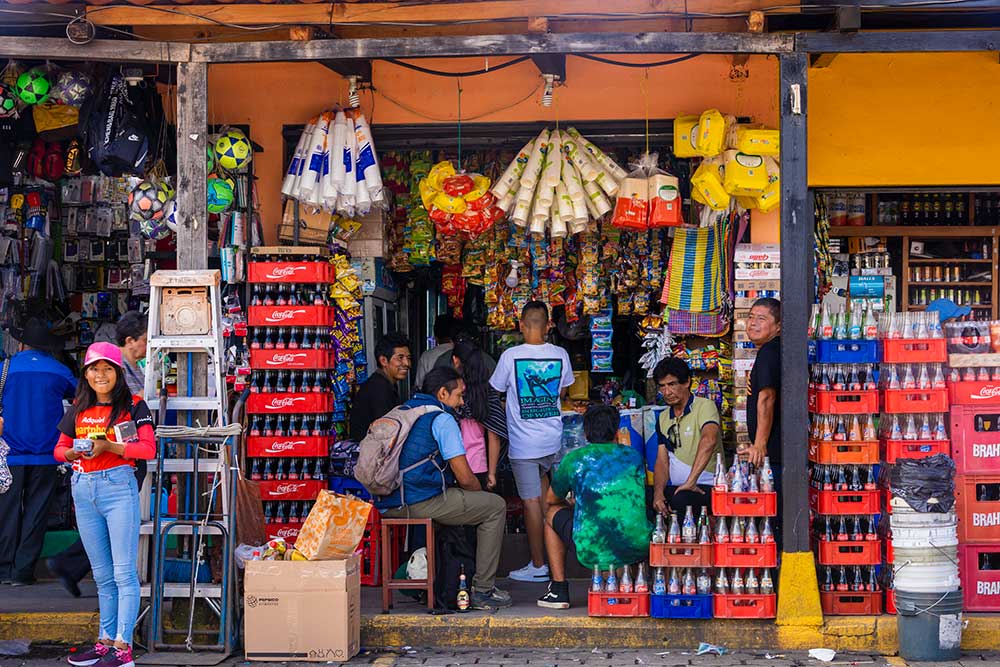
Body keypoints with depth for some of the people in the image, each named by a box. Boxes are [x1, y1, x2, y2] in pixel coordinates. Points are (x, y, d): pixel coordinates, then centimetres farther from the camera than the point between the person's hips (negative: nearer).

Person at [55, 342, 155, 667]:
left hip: (118, 486, -5)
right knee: (102, 574, 12)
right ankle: (106, 640, 19)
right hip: (83, 490, 5)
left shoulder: (133, 406, -2)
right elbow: (60, 448, 15)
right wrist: (74, 452, -7)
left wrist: (108, 446, -19)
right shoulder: (78, 410, 13)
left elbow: (148, 448, -9)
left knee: (123, 572, -5)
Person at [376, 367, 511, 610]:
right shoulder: (442, 419, -6)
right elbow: (465, 478, -10)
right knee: (495, 506, 6)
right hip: (421, 503, -9)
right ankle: (482, 590, 4)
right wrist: (480, 492, 14)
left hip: (388, 504, 9)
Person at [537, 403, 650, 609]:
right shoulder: (634, 455, 14)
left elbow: (551, 499, 21)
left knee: (552, 513, 25)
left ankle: (558, 590, 20)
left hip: (595, 552, -4)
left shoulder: (574, 459, 4)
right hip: (639, 550, 4)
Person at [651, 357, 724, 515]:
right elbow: (662, 461, 11)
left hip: (707, 486, -6)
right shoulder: (663, 418, 15)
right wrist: (658, 492, -10)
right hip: (675, 487, 6)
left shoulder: (705, 406, -7)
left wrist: (691, 481, -34)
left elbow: (709, 440, -26)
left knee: (680, 500, -38)